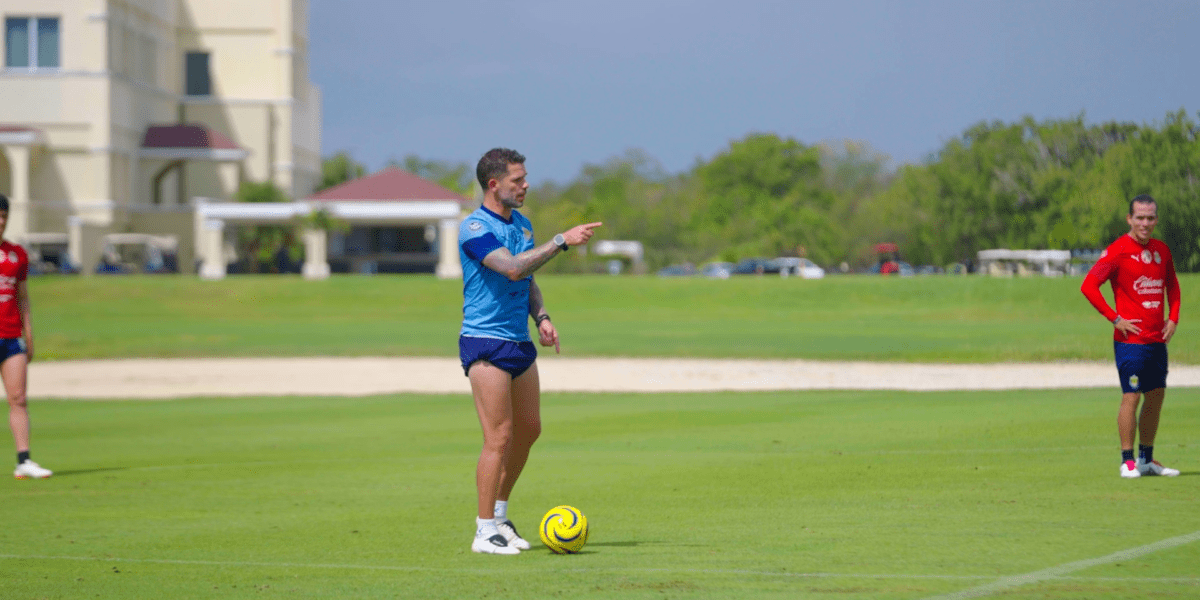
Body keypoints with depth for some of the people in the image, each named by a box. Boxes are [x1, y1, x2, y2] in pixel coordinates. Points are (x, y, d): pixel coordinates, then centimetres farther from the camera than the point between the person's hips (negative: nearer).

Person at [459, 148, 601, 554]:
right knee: (499, 437, -10)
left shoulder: (521, 223, 13)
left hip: (519, 342, 9)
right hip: (485, 343, -9)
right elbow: (512, 268, -28)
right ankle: (486, 533, -3)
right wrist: (562, 241, -27)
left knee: (529, 430, 12)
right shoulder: (474, 228, -14)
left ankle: (498, 515, 26)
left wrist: (541, 317, 6)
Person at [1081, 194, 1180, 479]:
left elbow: (1172, 285, 26)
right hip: (1130, 338, -7)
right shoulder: (1118, 251, -9)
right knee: (1131, 396, -8)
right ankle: (1127, 460, -1)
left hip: (1158, 338, 7)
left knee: (1156, 396, 10)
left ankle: (1147, 459, 20)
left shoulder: (1161, 250, 10)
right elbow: (1089, 285, -13)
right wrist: (1115, 318, -13)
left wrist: (1173, 317, 11)